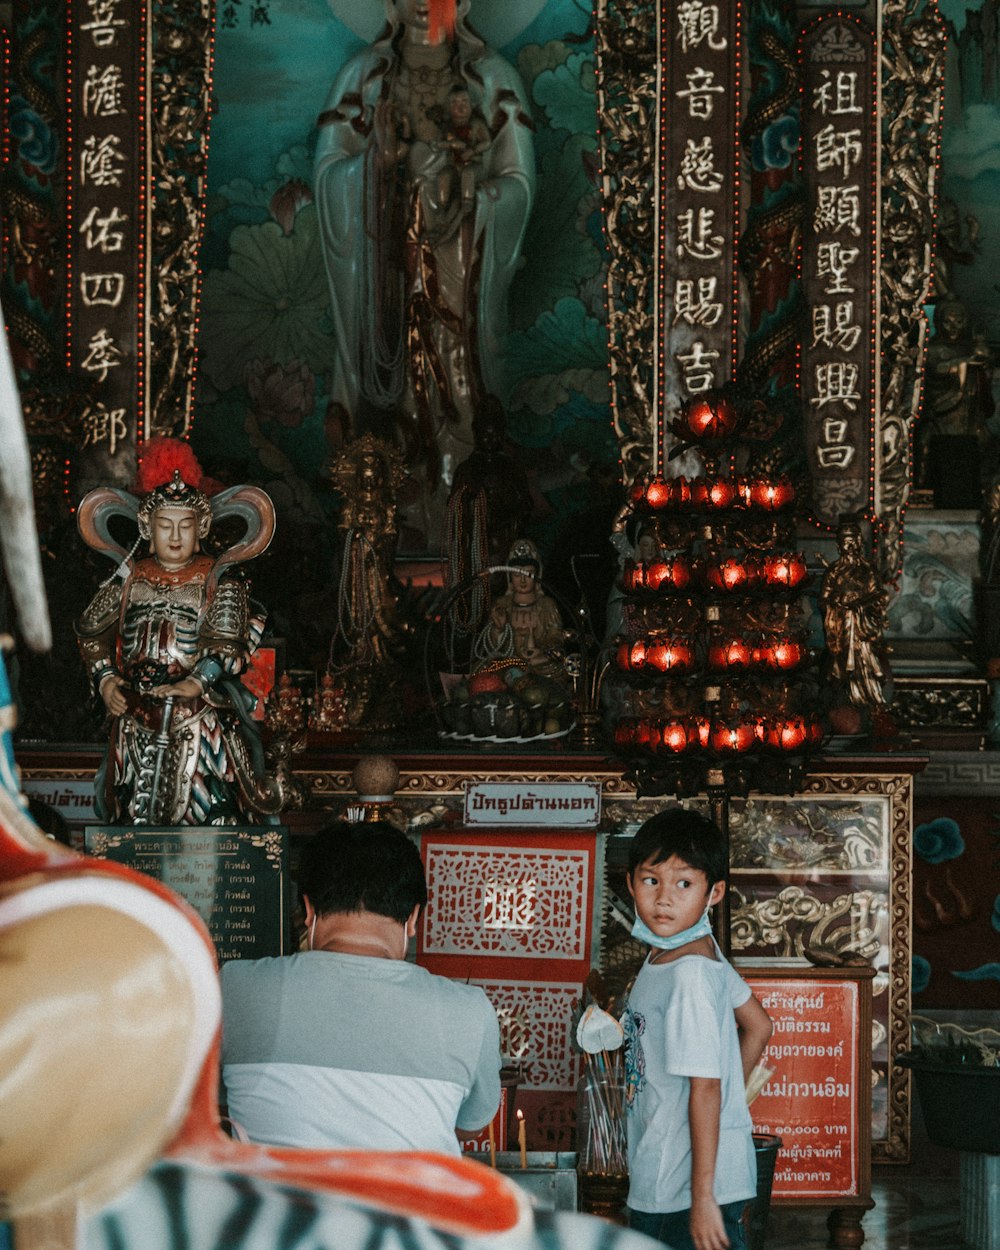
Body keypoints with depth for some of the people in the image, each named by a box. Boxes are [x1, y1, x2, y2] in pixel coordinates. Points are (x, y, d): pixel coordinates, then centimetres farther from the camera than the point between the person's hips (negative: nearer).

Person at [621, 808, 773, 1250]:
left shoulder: (690, 975, -21)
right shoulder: (698, 951, 5)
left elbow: (705, 1088, -22)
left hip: (690, 1185, -10)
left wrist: (703, 1197, -21)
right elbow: (759, 1025, 16)